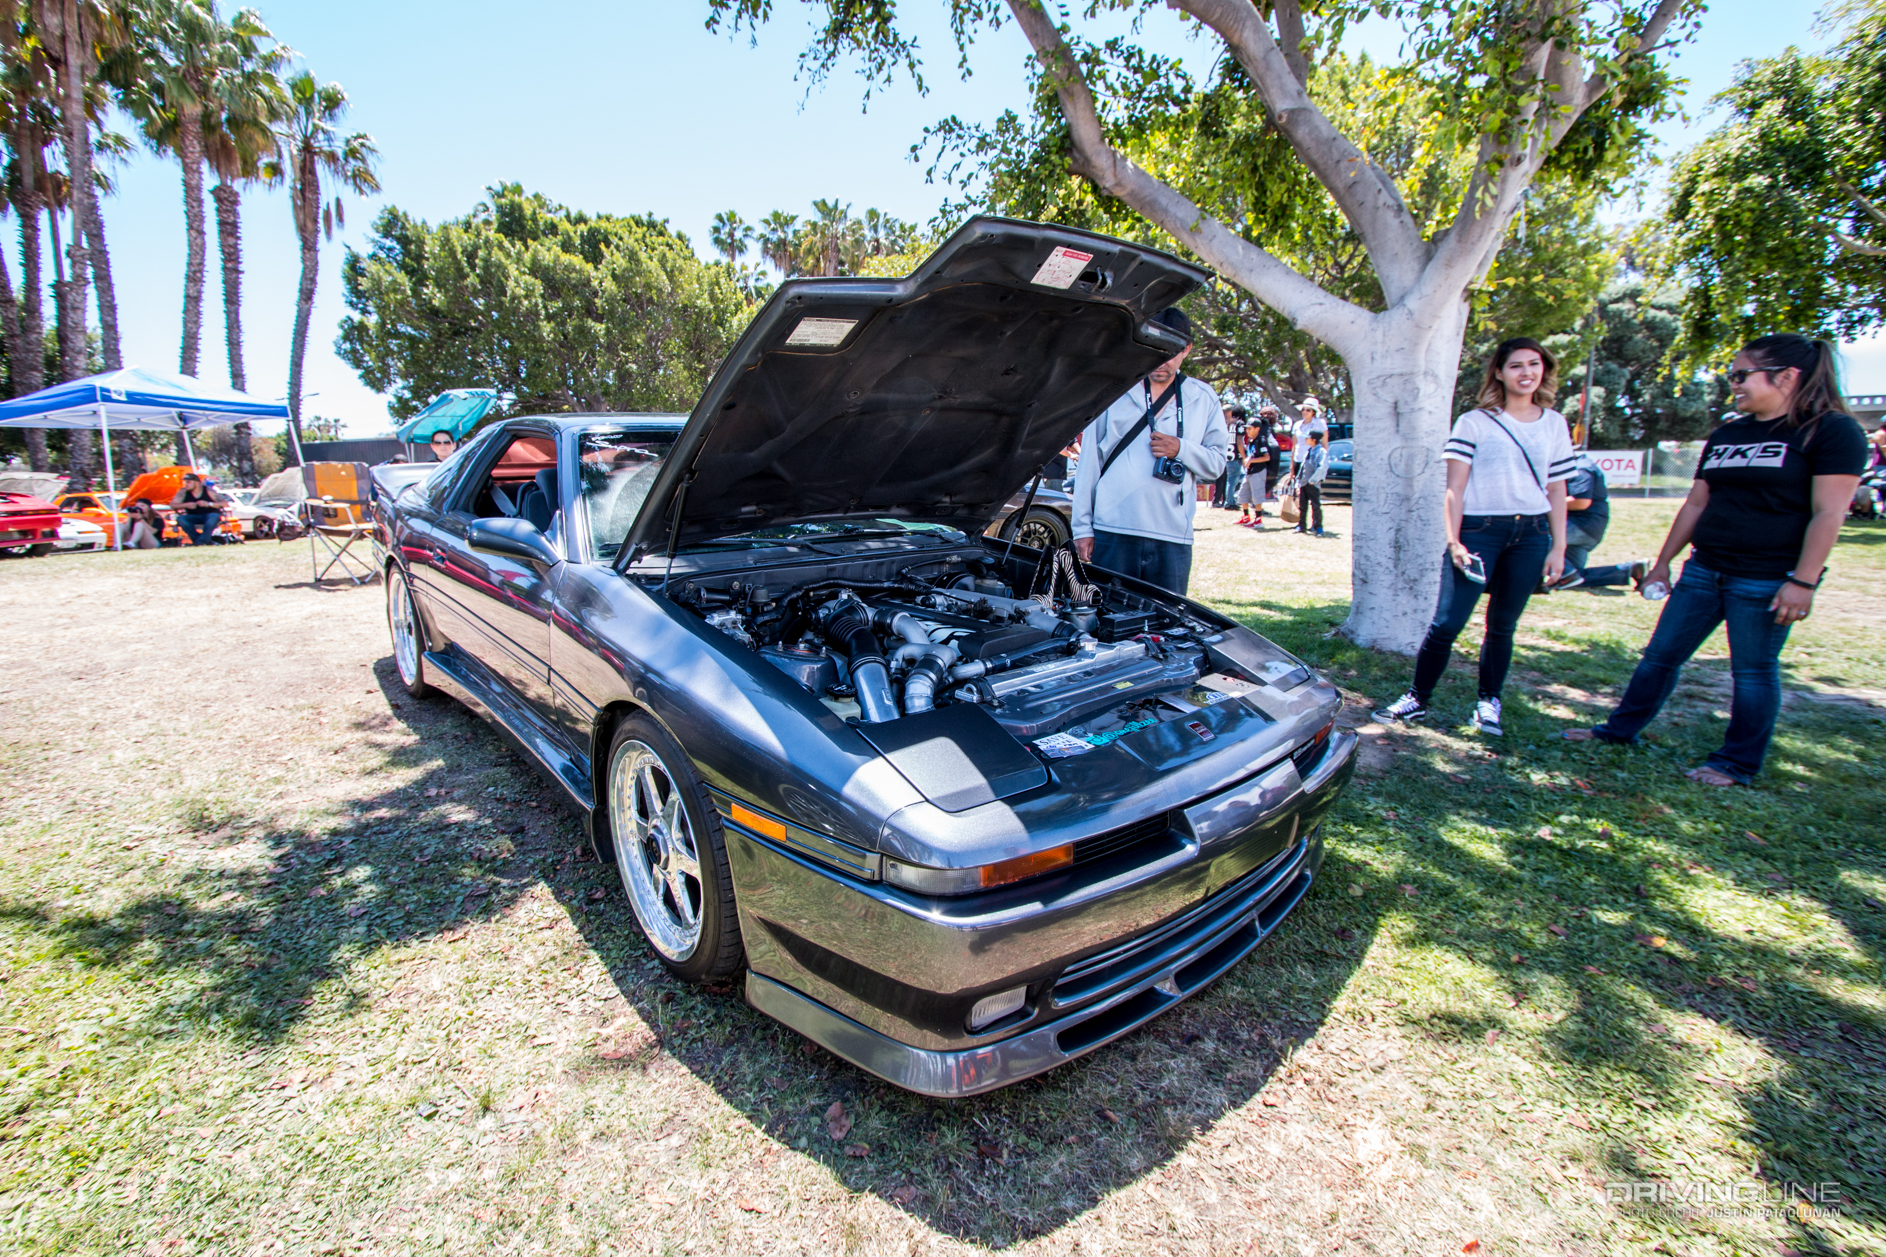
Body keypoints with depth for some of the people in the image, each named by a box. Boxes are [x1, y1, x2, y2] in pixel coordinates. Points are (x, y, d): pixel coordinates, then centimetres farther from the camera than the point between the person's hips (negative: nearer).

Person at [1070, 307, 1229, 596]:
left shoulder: (1203, 399, 14)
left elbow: (1217, 463, 14)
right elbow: (1089, 461, 6)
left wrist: (1181, 449, -8)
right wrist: (1082, 527, 1)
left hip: (1173, 539, 2)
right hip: (1112, 533, -1)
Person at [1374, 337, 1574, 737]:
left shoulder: (1555, 424, 12)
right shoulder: (1474, 422, 1)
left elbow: (1557, 491, 13)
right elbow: (1455, 488, -3)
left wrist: (1558, 548, 7)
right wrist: (1454, 541, -11)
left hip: (1532, 534, 3)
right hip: (1479, 529, -3)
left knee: (1503, 626, 8)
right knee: (1447, 623, -8)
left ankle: (1489, 703, 21)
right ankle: (1417, 699, 6)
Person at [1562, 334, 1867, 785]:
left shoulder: (1832, 430, -6)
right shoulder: (1726, 435, 13)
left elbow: (1828, 514, -13)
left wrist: (1803, 581, -19)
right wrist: (1662, 563, 14)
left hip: (1767, 578, -6)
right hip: (1704, 570, 6)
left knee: (1753, 672, 4)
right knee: (1661, 654, 9)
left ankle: (1737, 764, 16)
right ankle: (1620, 730, 21)